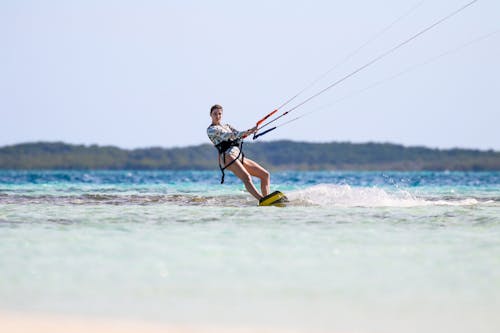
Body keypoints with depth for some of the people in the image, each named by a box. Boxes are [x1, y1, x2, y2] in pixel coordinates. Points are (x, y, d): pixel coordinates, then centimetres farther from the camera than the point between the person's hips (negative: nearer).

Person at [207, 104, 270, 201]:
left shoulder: (227, 126, 29)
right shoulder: (211, 129, 6)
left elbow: (240, 135, 13)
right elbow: (226, 136, -10)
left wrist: (250, 131, -9)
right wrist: (245, 132, -21)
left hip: (239, 156, 8)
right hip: (227, 156, -8)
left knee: (265, 175, -1)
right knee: (246, 178, -31)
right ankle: (262, 200, -50)